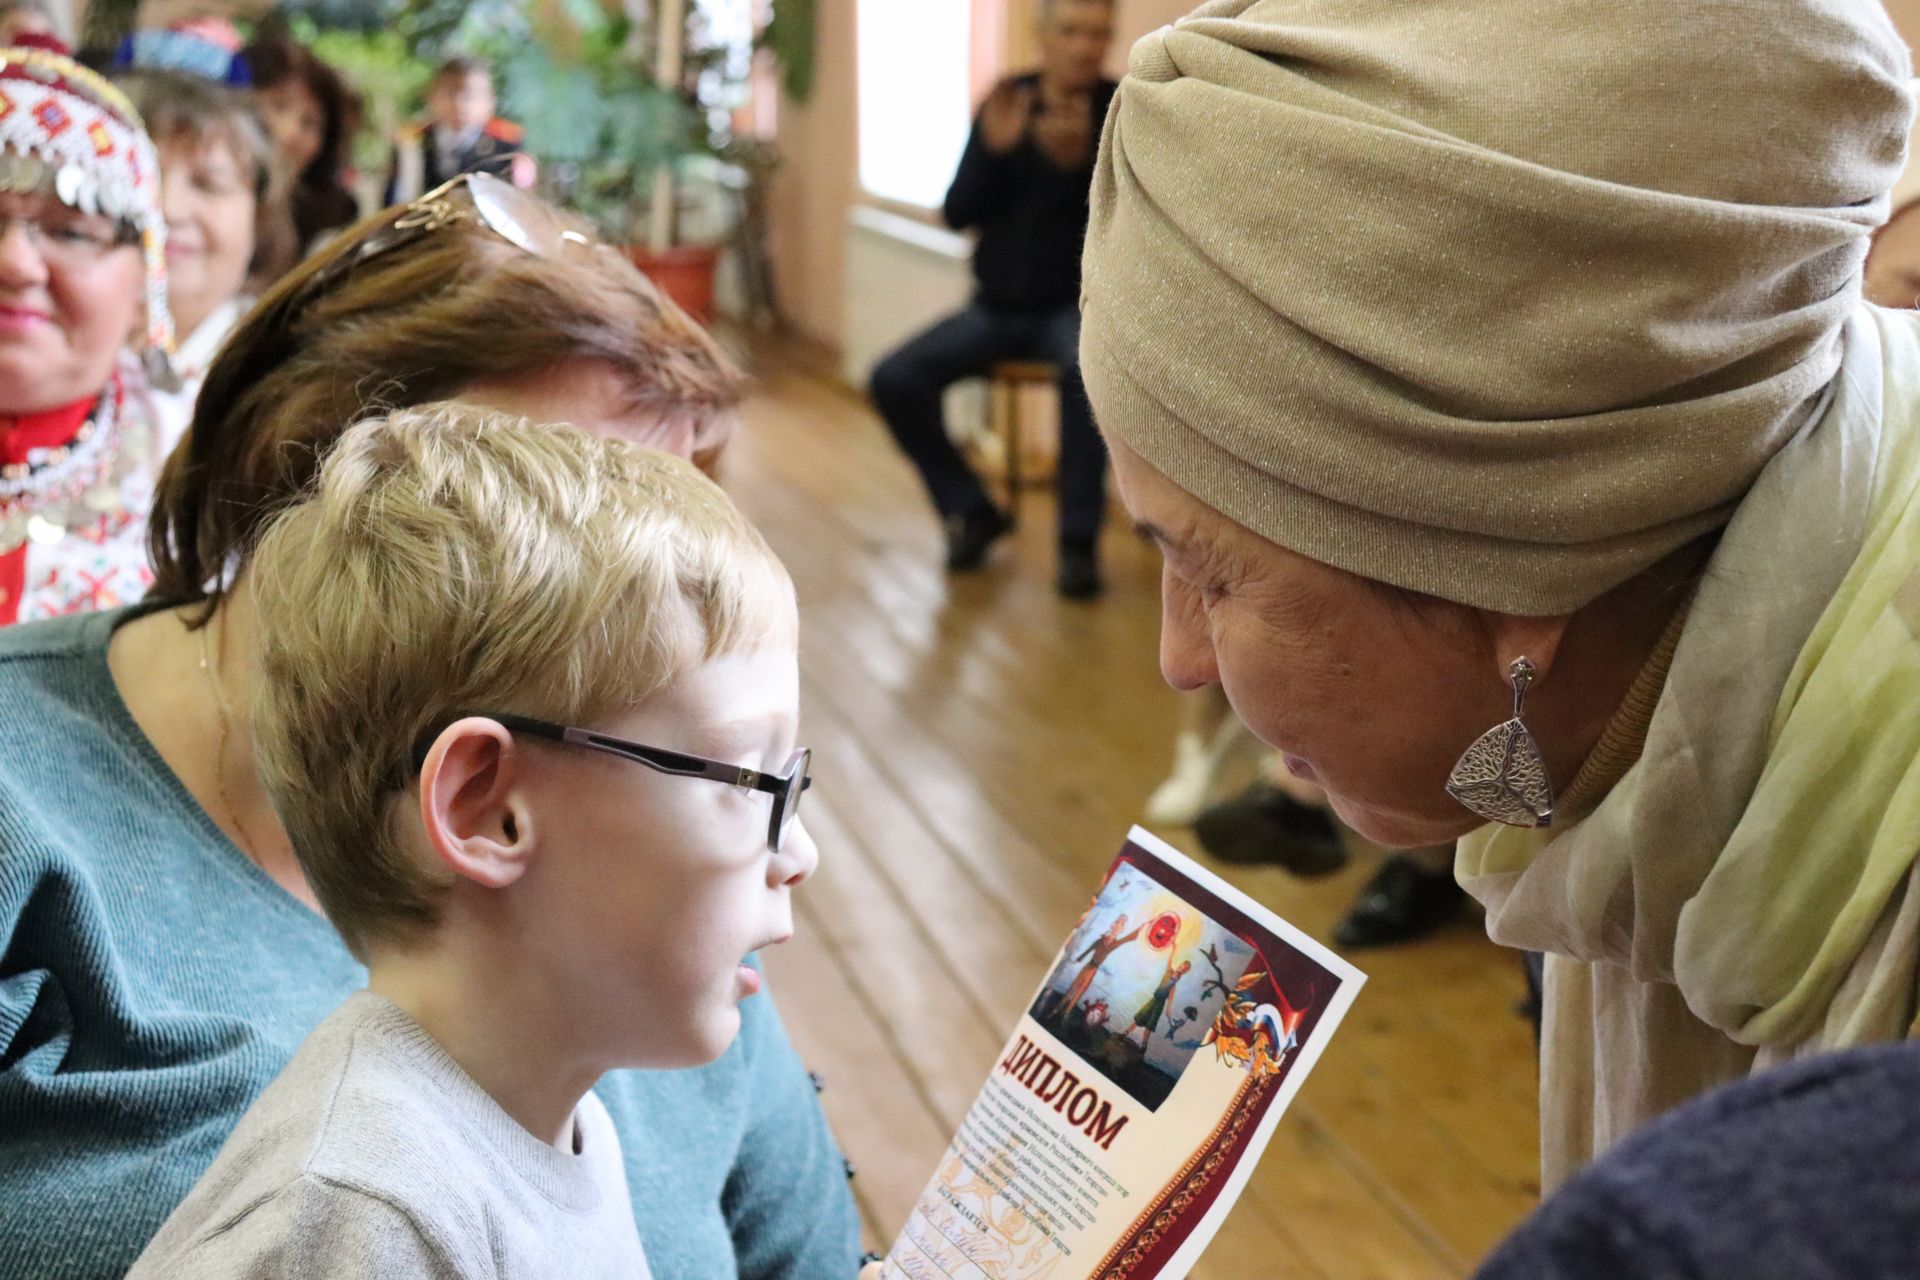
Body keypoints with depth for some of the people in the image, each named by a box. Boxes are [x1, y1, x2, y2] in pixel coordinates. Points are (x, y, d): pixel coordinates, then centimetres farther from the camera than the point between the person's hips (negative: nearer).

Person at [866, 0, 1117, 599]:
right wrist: (995, 147, -17)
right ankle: (972, 511, 4)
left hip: (1077, 303, -4)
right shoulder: (1007, 101, 5)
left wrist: (1081, 160, -33)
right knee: (894, 380, -15)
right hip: (998, 306, 4)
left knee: (1085, 365, -38)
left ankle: (1079, 539, -26)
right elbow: (958, 214, 0)